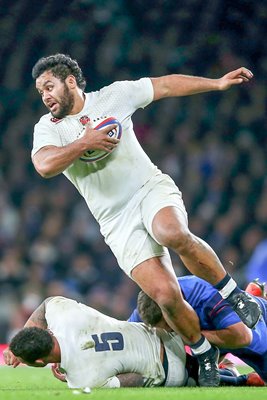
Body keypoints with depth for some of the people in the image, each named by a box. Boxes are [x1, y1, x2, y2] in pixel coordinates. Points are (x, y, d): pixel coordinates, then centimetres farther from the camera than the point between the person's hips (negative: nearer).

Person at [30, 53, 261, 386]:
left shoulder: (113, 96, 7)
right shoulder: (48, 128, 4)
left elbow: (166, 85, 14)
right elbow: (44, 166, -16)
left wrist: (218, 83, 13)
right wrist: (85, 142, -17)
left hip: (151, 189, 0)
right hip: (117, 221, 0)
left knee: (174, 235, -37)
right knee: (165, 296, -17)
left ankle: (232, 293, -15)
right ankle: (203, 353, 8)